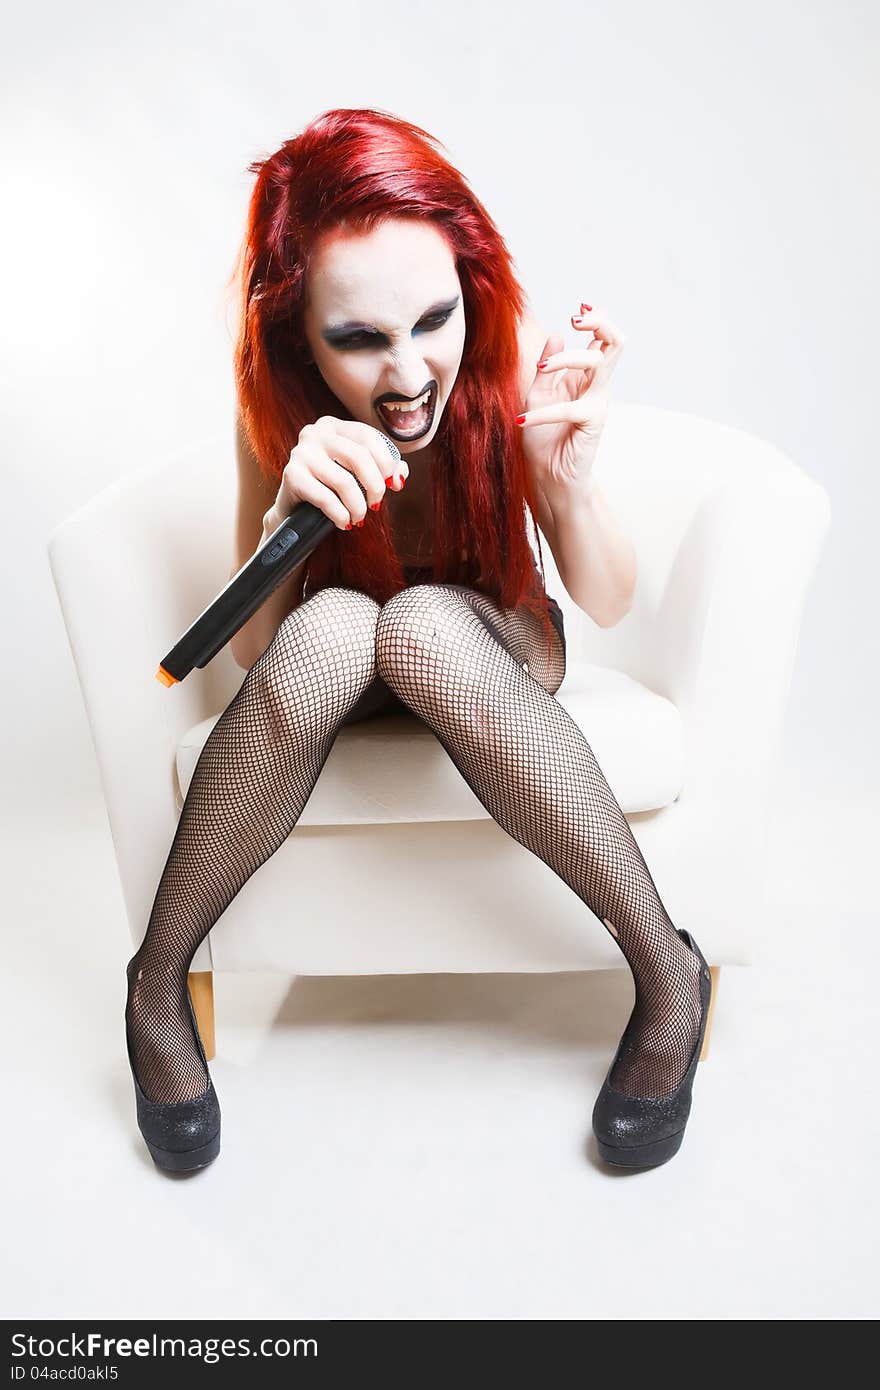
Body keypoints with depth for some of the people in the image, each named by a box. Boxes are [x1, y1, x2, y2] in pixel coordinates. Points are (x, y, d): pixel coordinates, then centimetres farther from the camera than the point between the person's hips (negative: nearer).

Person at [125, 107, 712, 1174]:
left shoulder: (511, 357, -20)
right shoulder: (278, 401, -18)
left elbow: (608, 601, -15)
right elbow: (252, 653, -19)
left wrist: (564, 482, -36)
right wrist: (288, 510, -39)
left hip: (495, 653, 0)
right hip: (338, 664, 1)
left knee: (422, 623, -36)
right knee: (332, 625, -35)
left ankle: (665, 971, -24)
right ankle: (158, 981, -17)